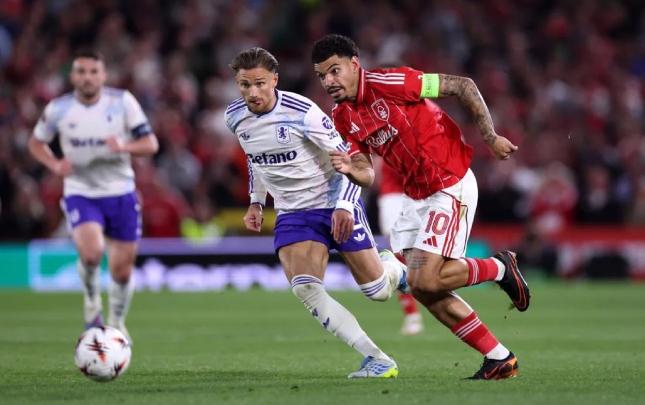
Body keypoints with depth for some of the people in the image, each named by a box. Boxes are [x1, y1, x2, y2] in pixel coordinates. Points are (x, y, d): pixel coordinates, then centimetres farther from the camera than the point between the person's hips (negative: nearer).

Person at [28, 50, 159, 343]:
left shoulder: (122, 102, -7)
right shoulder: (58, 109, -6)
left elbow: (150, 144, -6)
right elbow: (36, 143, 11)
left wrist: (124, 146, -27)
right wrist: (54, 164, -10)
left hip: (120, 192, 1)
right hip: (81, 193, -1)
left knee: (122, 270, 5)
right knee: (91, 251, -28)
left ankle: (117, 324, 33)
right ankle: (91, 299, 4)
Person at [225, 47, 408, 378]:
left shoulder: (302, 112, -21)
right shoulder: (235, 118, -3)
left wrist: (344, 205, -26)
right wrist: (256, 202, 12)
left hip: (335, 205, -4)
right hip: (292, 213, 4)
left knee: (377, 291, 0)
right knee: (304, 289, -20)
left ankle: (393, 268, 41)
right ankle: (377, 360, -17)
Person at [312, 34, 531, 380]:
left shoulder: (388, 83, -19)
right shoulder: (342, 117, 4)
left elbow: (463, 86, -16)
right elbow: (368, 176, 3)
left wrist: (490, 137, -13)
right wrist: (350, 169, -20)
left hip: (452, 186, -8)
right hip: (416, 195, 8)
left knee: (426, 280, -16)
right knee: (421, 287, 3)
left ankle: (500, 267, 11)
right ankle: (499, 359, 13)